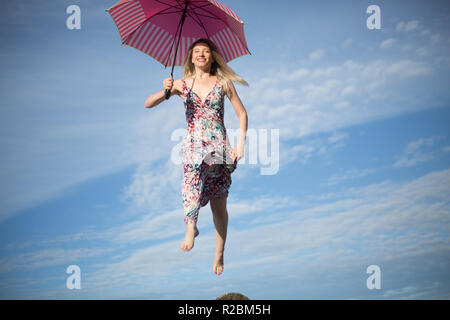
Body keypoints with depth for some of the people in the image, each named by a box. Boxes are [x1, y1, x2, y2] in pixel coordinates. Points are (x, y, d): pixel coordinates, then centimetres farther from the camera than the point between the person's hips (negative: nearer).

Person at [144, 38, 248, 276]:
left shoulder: (223, 82, 7)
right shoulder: (182, 84, 9)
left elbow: (242, 114, 11)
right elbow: (148, 104, 4)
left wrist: (240, 144, 0)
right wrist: (164, 92, -16)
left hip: (219, 146, 0)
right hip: (194, 146, 0)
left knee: (219, 204, 1)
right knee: (193, 186, -34)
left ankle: (219, 254, 9)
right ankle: (191, 228, -20)